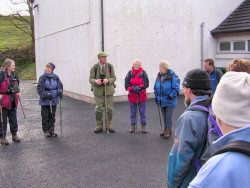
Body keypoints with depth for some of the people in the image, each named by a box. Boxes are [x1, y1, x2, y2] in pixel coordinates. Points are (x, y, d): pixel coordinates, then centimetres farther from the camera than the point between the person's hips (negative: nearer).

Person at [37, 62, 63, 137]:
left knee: (52, 116, 11)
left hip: (54, 100, 3)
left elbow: (60, 85, 9)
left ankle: (52, 130, 23)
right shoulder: (42, 77, -7)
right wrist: (45, 95, -22)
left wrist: (60, 92, -11)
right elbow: (40, 88, -10)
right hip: (45, 101, -3)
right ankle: (46, 131, 17)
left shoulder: (55, 77, 3)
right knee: (45, 116, 4)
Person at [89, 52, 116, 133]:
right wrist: (95, 81, -23)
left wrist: (108, 80, -18)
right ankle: (99, 126, 14)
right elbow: (91, 79, -1)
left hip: (108, 90, 1)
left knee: (109, 108, 3)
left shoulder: (110, 66, 2)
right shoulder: (94, 67, -1)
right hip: (98, 90, -1)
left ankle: (109, 125, 18)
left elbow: (114, 78, 3)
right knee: (99, 108, -2)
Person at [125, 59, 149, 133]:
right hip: (132, 96, 1)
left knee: (142, 111, 5)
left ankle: (143, 126, 16)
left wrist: (139, 88, -19)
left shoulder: (143, 73, -2)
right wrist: (134, 88, -16)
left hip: (141, 95, -1)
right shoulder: (130, 73, 1)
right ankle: (133, 126, 19)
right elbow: (126, 85, -4)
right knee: (133, 112, 8)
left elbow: (146, 84, -8)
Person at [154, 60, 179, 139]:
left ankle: (168, 131, 11)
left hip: (169, 101, -6)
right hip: (161, 100, 6)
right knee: (164, 116, 17)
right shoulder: (159, 76, 5)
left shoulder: (172, 76, -15)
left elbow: (176, 88, -13)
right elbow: (155, 87, 14)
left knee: (168, 116, 0)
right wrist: (156, 96, 10)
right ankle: (165, 129, 31)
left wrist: (171, 96, -20)